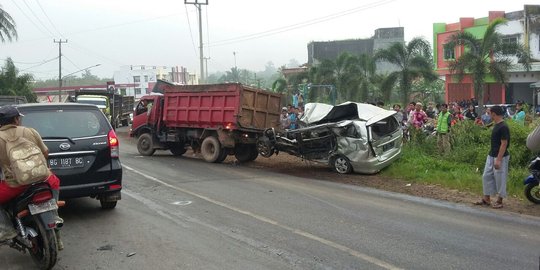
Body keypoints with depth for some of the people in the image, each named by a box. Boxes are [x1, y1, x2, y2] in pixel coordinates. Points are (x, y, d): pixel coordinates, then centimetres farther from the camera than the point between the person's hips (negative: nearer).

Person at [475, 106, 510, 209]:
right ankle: (486, 199, 19)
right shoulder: (496, 125, 10)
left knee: (500, 179, 0)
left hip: (500, 157, -10)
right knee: (486, 176, 11)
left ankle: (499, 201, 11)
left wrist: (498, 160, -22)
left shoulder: (503, 127, -18)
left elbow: (504, 144, -20)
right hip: (491, 156, 10)